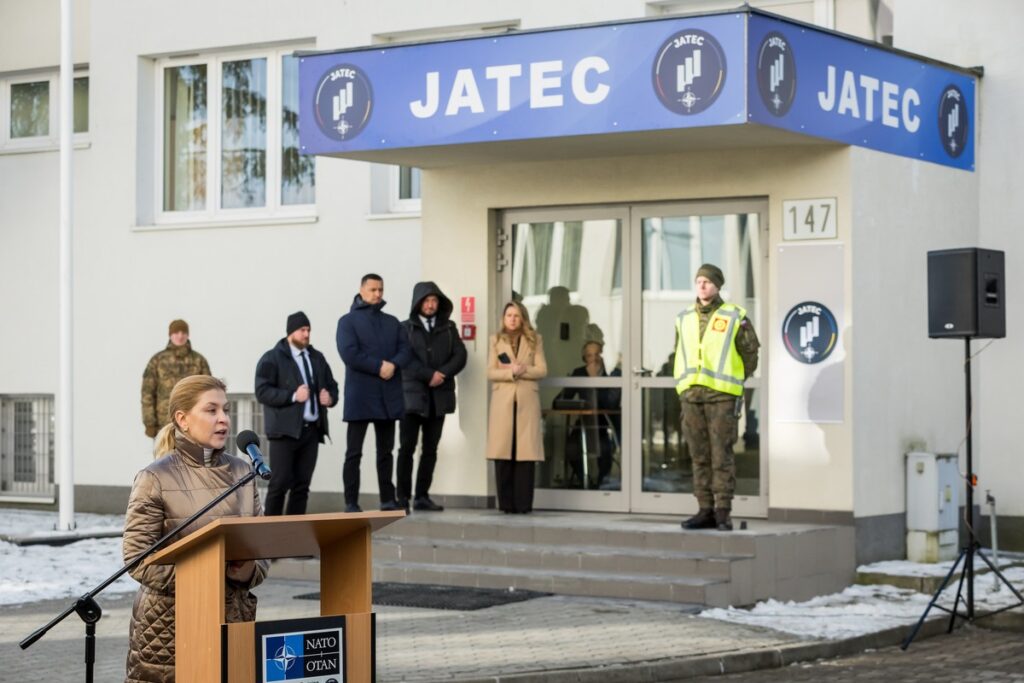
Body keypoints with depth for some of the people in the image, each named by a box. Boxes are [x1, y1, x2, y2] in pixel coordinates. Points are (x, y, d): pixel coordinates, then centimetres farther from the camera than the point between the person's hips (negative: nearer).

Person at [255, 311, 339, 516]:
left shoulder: (317, 357, 17)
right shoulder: (272, 358, -2)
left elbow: (332, 385, 23)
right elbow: (262, 391, -10)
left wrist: (330, 397, -1)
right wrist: (293, 396, -20)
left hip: (312, 430, 6)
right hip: (285, 430, -6)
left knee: (302, 484, 6)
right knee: (280, 483, -8)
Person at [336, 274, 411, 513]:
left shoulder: (392, 322, 17)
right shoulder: (348, 321, 1)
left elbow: (405, 349, 5)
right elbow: (349, 353, -12)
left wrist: (393, 365, -15)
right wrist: (379, 366, -14)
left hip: (389, 395, 5)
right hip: (360, 395, -5)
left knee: (386, 450, 10)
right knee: (354, 452, -3)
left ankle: (388, 500, 15)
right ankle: (351, 503, -2)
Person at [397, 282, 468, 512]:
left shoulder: (449, 328, 13)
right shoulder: (405, 328, 5)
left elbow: (460, 356, 3)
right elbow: (406, 359, -7)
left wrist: (442, 374, -13)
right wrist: (429, 375, -16)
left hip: (439, 396, 3)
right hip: (412, 395, -3)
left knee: (430, 449, 5)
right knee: (407, 448, -5)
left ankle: (422, 496, 9)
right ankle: (403, 497, -4)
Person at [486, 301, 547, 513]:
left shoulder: (534, 340, 10)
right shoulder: (496, 340, 11)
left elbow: (542, 370, 2)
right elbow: (490, 372, 1)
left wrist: (523, 370, -13)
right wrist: (511, 372, -14)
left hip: (527, 402, 0)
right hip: (503, 401, 0)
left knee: (525, 452, -4)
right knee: (503, 452, -4)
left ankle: (523, 503, -2)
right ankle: (506, 503, -1)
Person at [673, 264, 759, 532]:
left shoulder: (734, 317, -1)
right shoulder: (684, 320, 12)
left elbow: (750, 352, 6)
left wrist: (736, 380, 10)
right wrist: (683, 385, 15)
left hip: (722, 396, -4)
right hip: (692, 397, 4)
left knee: (721, 456, -6)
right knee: (700, 457, 5)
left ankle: (723, 513, -3)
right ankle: (705, 511, 10)